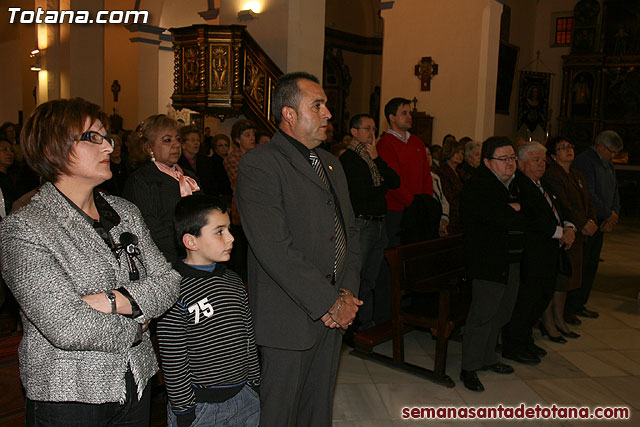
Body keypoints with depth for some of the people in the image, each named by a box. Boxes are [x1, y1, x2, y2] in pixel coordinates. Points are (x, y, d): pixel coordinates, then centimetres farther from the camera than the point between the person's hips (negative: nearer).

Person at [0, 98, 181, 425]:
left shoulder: (125, 212, 4)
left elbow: (167, 282, -3)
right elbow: (66, 328, -23)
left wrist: (109, 300, -18)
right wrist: (135, 327, -10)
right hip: (68, 397, -5)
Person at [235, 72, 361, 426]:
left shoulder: (330, 163, 13)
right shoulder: (259, 165, -14)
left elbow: (350, 229, 14)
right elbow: (274, 250, -22)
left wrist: (348, 293, 0)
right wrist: (330, 303, -17)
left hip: (334, 315, 7)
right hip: (290, 319, -7)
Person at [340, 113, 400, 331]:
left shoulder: (375, 157, 16)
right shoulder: (347, 159, -7)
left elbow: (396, 182, 5)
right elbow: (359, 193, -17)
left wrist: (377, 159, -4)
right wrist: (382, 185, 0)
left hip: (379, 223, 7)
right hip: (360, 224, -7)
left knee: (370, 279, 14)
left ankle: (366, 323, 24)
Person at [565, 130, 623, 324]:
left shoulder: (608, 165, 18)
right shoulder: (584, 161, -12)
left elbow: (614, 194, 17)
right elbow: (588, 195, -19)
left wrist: (613, 216, 1)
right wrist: (609, 214, -11)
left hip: (600, 223, 9)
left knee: (591, 266, 13)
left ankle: (579, 304, 23)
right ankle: (567, 309, 1)